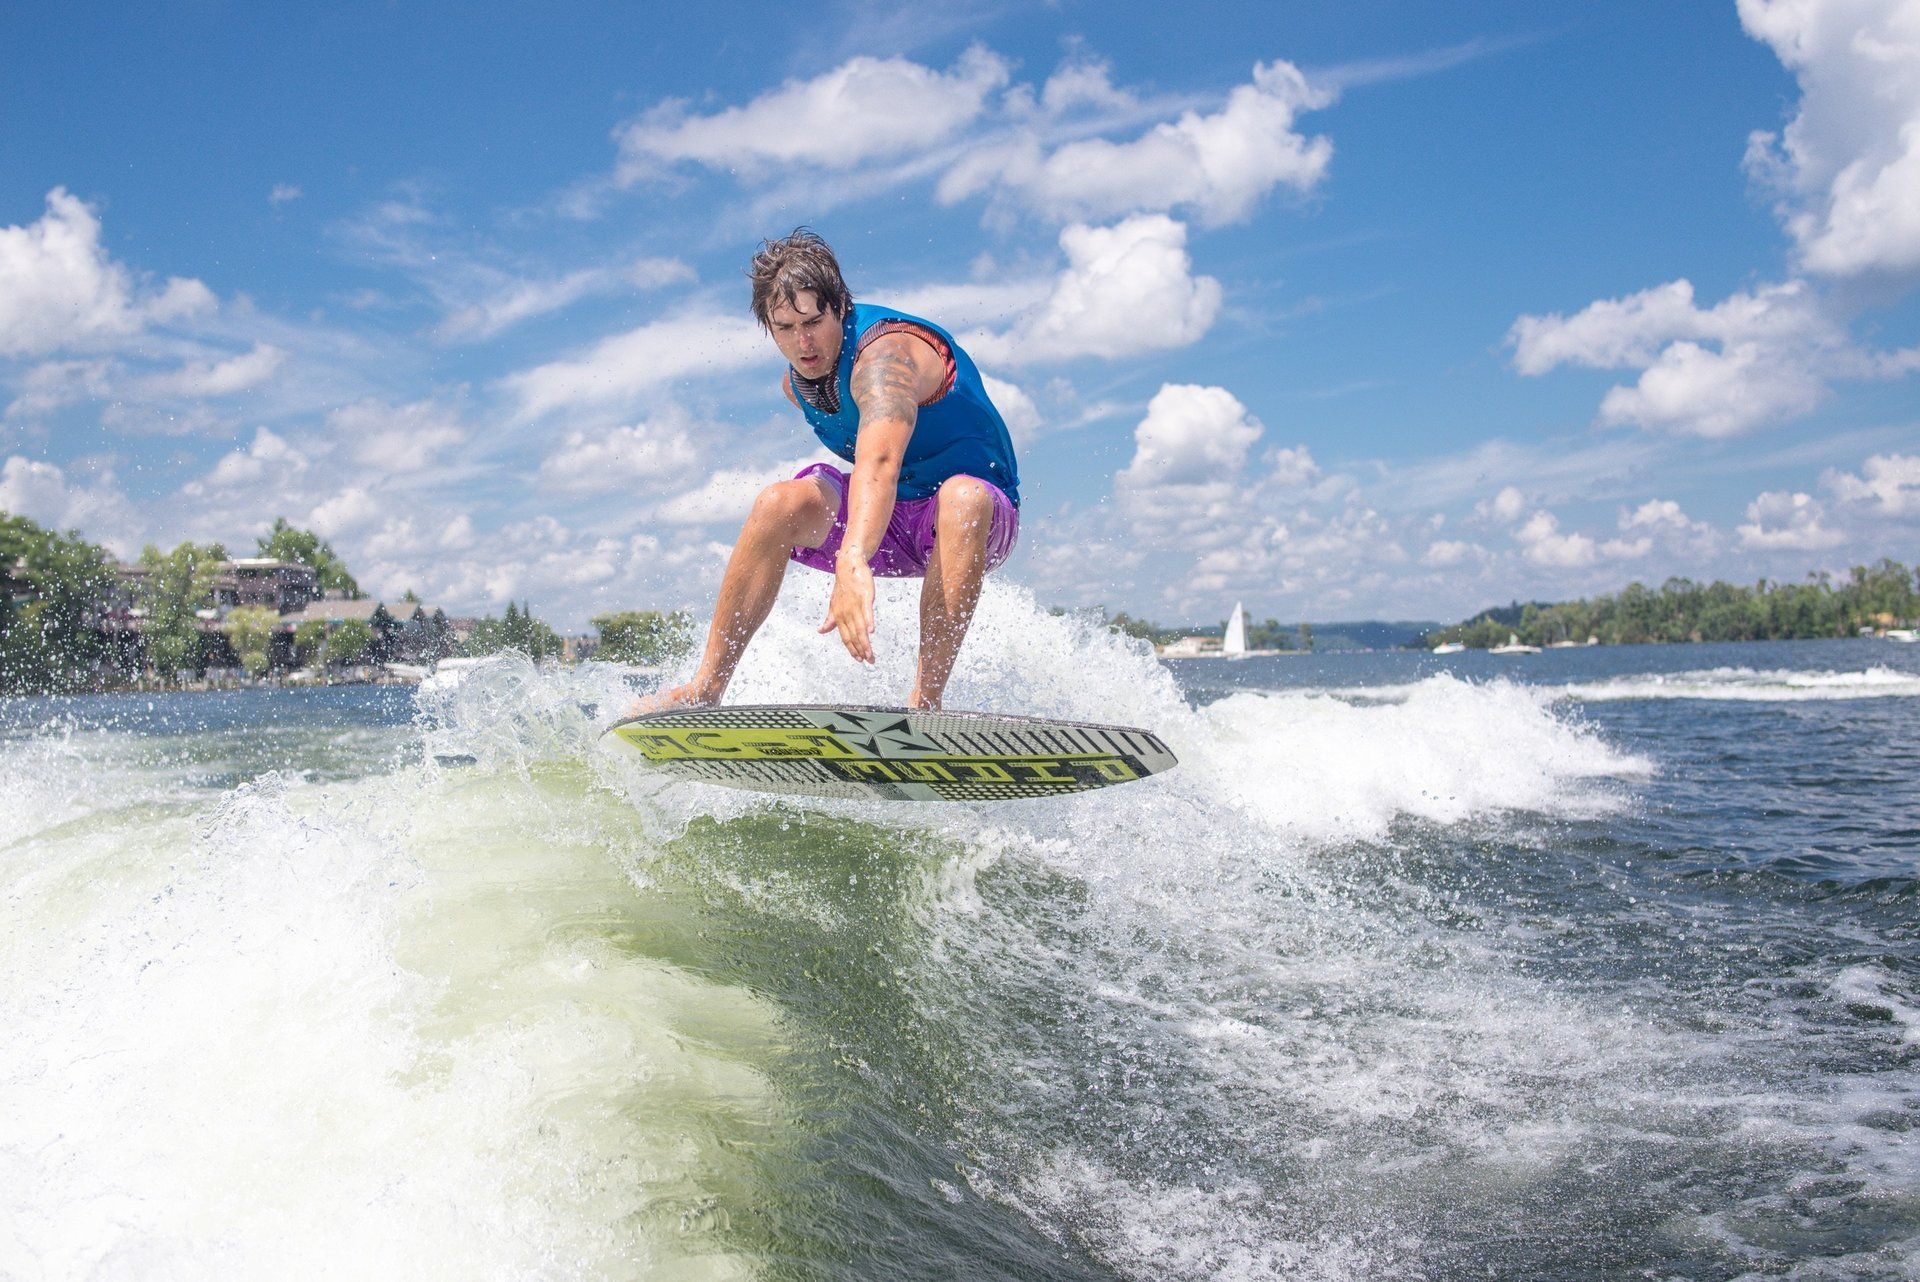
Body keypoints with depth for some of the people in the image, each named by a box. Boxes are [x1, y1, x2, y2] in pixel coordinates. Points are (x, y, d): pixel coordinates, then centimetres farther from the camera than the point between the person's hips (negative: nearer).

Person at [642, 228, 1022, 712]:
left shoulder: (885, 353, -29)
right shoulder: (795, 383, -3)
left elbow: (879, 461, -50)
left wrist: (852, 563, -65)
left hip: (974, 520, -6)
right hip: (883, 517, 6)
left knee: (963, 496, -40)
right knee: (780, 503, -20)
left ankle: (925, 703, -39)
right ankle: (705, 689, -15)